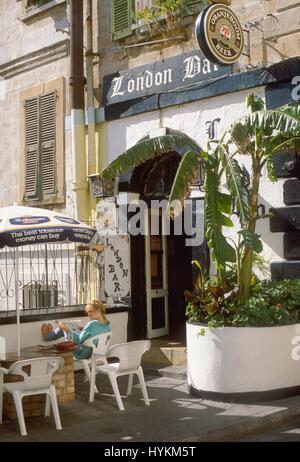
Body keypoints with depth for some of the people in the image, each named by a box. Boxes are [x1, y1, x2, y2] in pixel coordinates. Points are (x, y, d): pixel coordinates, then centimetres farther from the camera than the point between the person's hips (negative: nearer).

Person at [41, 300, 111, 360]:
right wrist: (83, 329, 11)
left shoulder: (92, 324, -32)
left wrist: (67, 329, -15)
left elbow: (79, 340, -23)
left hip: (83, 354, -7)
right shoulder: (107, 324, -8)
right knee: (71, 329, 22)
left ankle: (48, 336, 38)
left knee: (64, 328, 8)